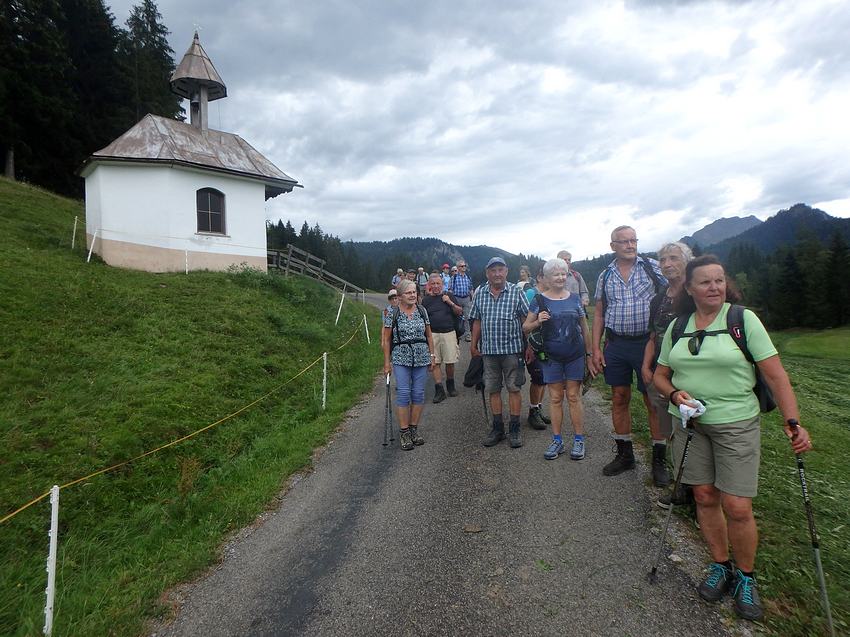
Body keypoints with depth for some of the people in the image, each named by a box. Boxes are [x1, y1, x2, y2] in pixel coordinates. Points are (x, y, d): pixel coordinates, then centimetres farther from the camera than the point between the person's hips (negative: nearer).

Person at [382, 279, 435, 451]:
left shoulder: (422, 311, 5)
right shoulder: (392, 314, -4)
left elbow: (429, 336, 12)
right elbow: (386, 340, 0)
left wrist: (432, 356, 9)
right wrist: (387, 362, -3)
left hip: (421, 358, 3)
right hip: (401, 359, -3)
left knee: (418, 393, 5)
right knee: (403, 393, -6)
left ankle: (414, 428, 19)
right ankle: (404, 432, 4)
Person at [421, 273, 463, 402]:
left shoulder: (449, 295, 7)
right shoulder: (426, 299, 8)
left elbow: (460, 312, 4)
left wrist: (450, 302, -6)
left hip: (449, 333, 0)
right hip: (433, 334, 0)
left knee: (450, 362, 3)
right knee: (435, 362, -3)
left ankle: (450, 385, 25)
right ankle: (439, 390, 2)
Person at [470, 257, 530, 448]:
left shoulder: (516, 292, -2)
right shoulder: (480, 294, 7)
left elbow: (526, 319, -1)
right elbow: (477, 321, 12)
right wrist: (474, 344, 10)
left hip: (512, 348, -3)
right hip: (489, 350, 3)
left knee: (514, 388, 3)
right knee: (493, 389, 9)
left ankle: (515, 429, 14)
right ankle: (498, 429, 20)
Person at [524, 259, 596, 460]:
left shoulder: (574, 298, 4)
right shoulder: (540, 300, -1)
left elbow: (584, 328, 10)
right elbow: (525, 327, 1)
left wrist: (589, 354, 9)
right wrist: (538, 321, -19)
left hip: (575, 356, 1)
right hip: (551, 357, -1)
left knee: (574, 396, 5)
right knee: (555, 398, 6)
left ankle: (578, 440, 15)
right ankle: (557, 441, 16)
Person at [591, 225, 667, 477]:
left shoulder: (652, 267, 1)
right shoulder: (605, 276, 9)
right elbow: (599, 314, 11)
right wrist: (596, 348, 4)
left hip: (647, 342, -3)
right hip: (616, 345, 3)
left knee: (654, 401, 2)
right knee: (619, 399, 10)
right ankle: (624, 455, 24)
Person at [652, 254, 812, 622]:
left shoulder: (744, 319, -6)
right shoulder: (677, 327, 5)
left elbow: (775, 375, -9)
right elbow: (660, 375, 12)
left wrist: (793, 422, -17)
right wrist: (675, 394, -9)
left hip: (736, 424, -3)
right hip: (689, 424, 3)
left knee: (737, 507, -4)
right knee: (705, 498, 9)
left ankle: (746, 578, 20)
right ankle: (720, 567, 28)